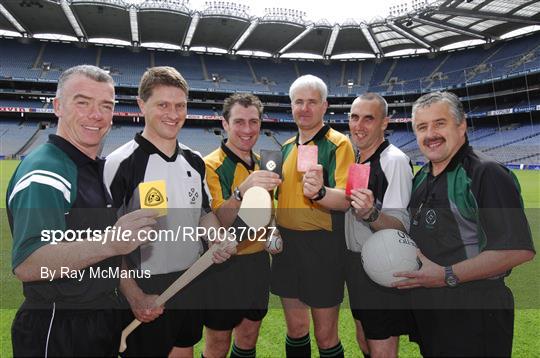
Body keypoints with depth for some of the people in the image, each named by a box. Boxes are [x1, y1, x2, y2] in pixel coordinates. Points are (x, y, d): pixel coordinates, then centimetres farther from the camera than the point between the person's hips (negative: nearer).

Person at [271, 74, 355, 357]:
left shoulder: (338, 144, -9)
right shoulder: (288, 147, 11)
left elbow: (346, 200, -18)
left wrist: (319, 193, -38)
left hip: (323, 247, -6)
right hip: (287, 246, 6)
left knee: (325, 335, 9)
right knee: (295, 328, 18)